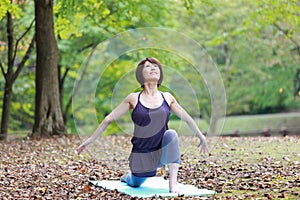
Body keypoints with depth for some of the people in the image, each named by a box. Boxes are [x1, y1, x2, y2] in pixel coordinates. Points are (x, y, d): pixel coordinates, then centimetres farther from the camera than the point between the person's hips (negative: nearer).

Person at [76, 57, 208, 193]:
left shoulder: (167, 98, 0)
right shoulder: (133, 99, -5)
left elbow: (187, 119, 11)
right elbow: (108, 119, 0)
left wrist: (202, 138, 16)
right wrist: (90, 140, 0)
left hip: (162, 151, 0)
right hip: (141, 154, 0)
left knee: (171, 134, -29)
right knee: (135, 184, 15)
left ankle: (173, 182, -25)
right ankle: (128, 176, 55)